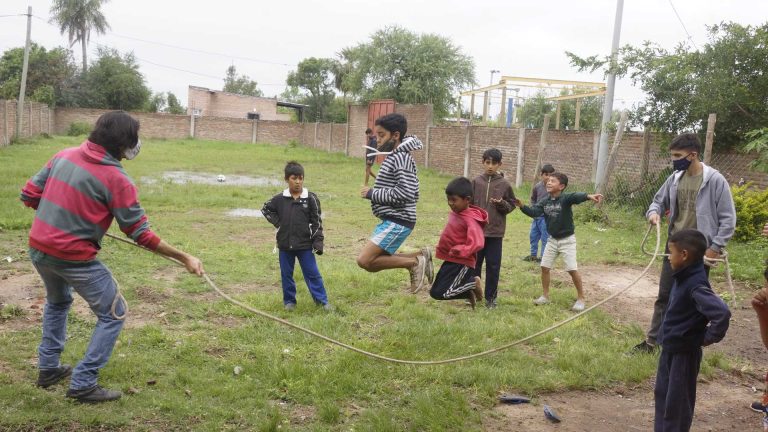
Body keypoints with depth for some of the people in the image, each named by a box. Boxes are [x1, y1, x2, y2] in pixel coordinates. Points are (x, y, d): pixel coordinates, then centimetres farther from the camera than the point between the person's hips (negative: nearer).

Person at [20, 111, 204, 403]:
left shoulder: (64, 156, 2)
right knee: (113, 314, 9)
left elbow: (29, 196, 6)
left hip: (38, 248, 7)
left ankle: (48, 368, 40)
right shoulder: (117, 180, -15)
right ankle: (83, 384, 9)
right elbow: (141, 235, -13)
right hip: (74, 258, -7)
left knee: (57, 302, 33)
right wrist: (185, 258, -8)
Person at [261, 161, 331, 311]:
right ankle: (289, 301, 25)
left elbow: (317, 221, -3)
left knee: (312, 273, 4)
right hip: (285, 244, 2)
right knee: (286, 275, 12)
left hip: (305, 244, -2)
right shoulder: (279, 199, -2)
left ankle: (322, 300, 12)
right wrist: (277, 222, 2)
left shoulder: (311, 198, -6)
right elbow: (265, 209, 15)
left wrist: (318, 242, -7)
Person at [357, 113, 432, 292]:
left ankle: (413, 262, -4)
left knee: (365, 260, -15)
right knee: (375, 259, 17)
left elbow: (406, 192, -26)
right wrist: (375, 194, 9)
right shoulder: (396, 156, 15)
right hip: (392, 220, 11)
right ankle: (420, 257, 18)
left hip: (397, 222, -11)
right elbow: (413, 193, 20)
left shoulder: (401, 158, -16)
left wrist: (372, 194, -17)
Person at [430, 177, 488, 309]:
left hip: (461, 263, -9)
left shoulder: (470, 220, -21)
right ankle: (469, 292, 23)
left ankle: (473, 283, 4)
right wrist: (441, 248, 19)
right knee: (435, 291, 12)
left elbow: (477, 243, -31)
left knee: (441, 293, -15)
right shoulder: (455, 213, 5)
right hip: (450, 260, 9)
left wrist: (461, 251, -45)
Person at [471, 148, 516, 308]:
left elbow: (511, 205, 5)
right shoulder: (476, 182, 1)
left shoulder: (505, 184, -2)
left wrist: (502, 204, -16)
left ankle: (491, 297, 15)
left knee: (493, 266, 4)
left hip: (495, 232, -1)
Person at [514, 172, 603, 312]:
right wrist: (522, 206, -33)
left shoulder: (565, 199, -18)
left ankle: (581, 298, 10)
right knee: (544, 267, 8)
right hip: (552, 239, 6)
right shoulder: (545, 201, -2)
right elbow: (534, 212, -14)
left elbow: (576, 196, -39)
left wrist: (589, 196, -59)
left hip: (567, 239, -6)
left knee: (572, 269, -7)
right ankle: (545, 296, 24)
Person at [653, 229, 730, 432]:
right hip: (670, 348, 9)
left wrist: (708, 338, -22)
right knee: (662, 394, 20)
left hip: (684, 352, -9)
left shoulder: (696, 285, -26)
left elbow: (722, 313, -37)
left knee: (677, 400, 5)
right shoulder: (684, 277, 2)